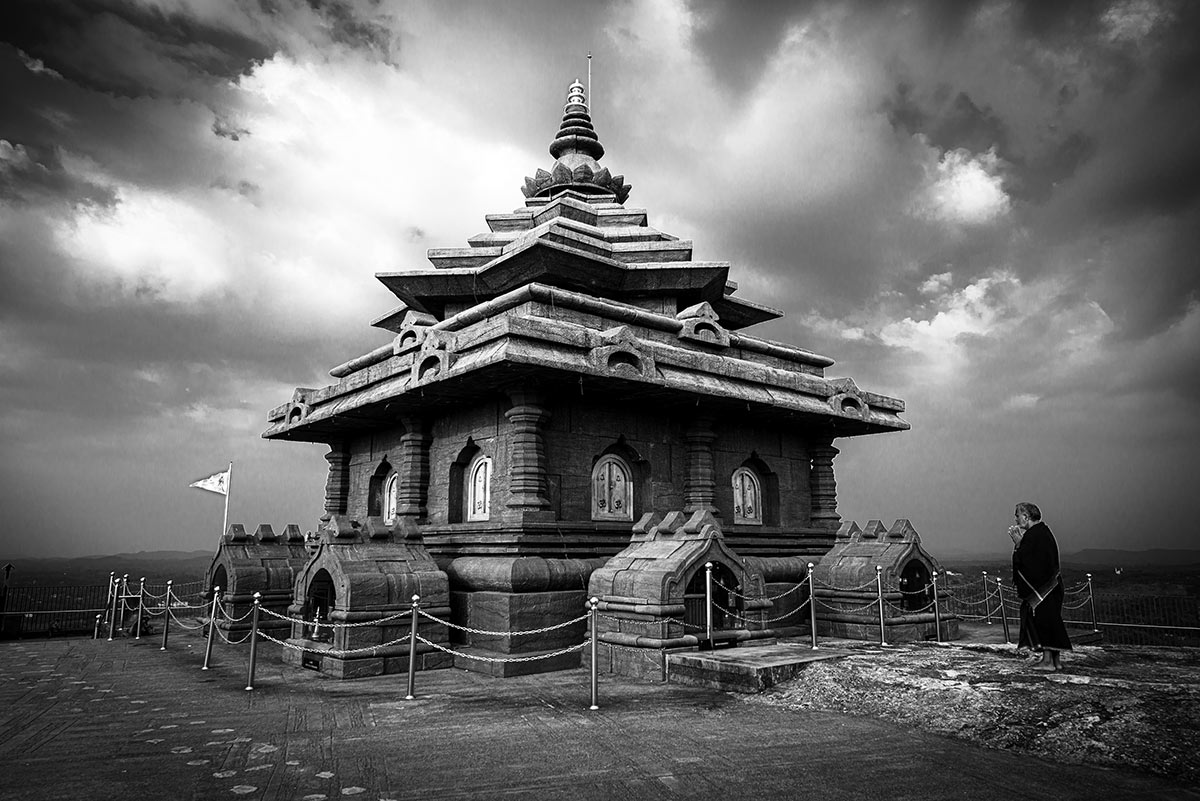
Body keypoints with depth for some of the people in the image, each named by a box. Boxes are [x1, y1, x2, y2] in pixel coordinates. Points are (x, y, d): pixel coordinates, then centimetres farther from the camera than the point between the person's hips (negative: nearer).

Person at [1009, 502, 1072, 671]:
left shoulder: (1032, 535, -18)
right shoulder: (1044, 530, 12)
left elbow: (1024, 560, -19)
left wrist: (1018, 543, -8)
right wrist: (1021, 541, 12)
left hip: (1039, 589, -9)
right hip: (1051, 585, 9)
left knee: (1042, 620, -3)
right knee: (1052, 620, 12)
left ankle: (1047, 660, 0)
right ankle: (1057, 660, 18)